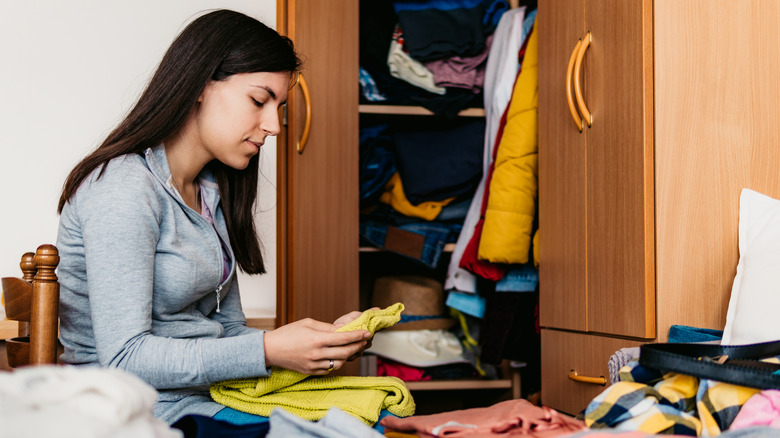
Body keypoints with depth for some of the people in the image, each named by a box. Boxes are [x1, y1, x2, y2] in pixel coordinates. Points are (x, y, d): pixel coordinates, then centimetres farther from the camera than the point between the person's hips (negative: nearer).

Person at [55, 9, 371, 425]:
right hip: (145, 412, -8)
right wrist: (268, 351, -23)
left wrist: (322, 342, -5)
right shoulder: (125, 190, -15)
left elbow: (227, 330, 12)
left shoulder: (211, 194, 15)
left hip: (207, 397, 8)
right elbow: (123, 357, -20)